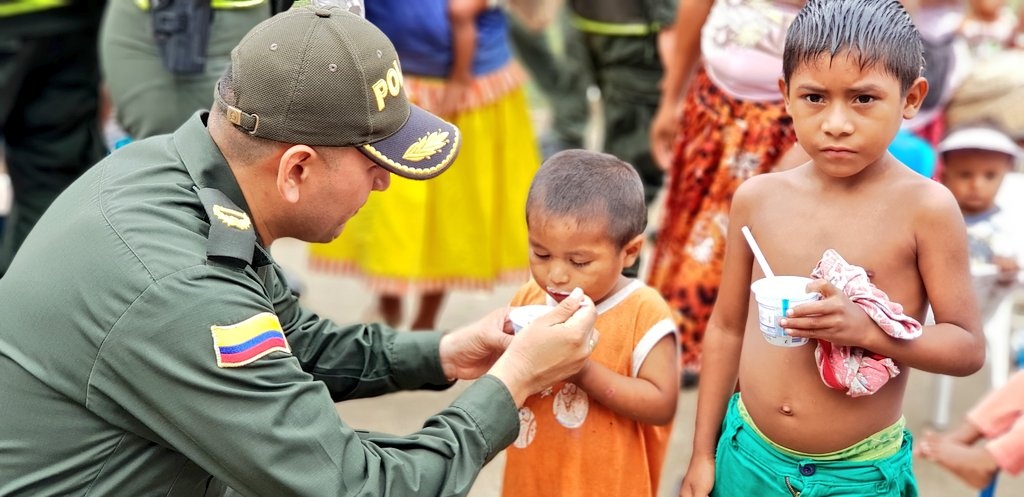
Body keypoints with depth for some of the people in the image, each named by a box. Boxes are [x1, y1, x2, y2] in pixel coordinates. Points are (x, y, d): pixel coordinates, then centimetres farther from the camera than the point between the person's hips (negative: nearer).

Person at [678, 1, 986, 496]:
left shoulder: (924, 208, -13)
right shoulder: (757, 198, -4)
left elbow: (968, 347, -9)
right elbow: (726, 328, 6)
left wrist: (866, 329, -24)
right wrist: (703, 454, 9)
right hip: (748, 455, 3)